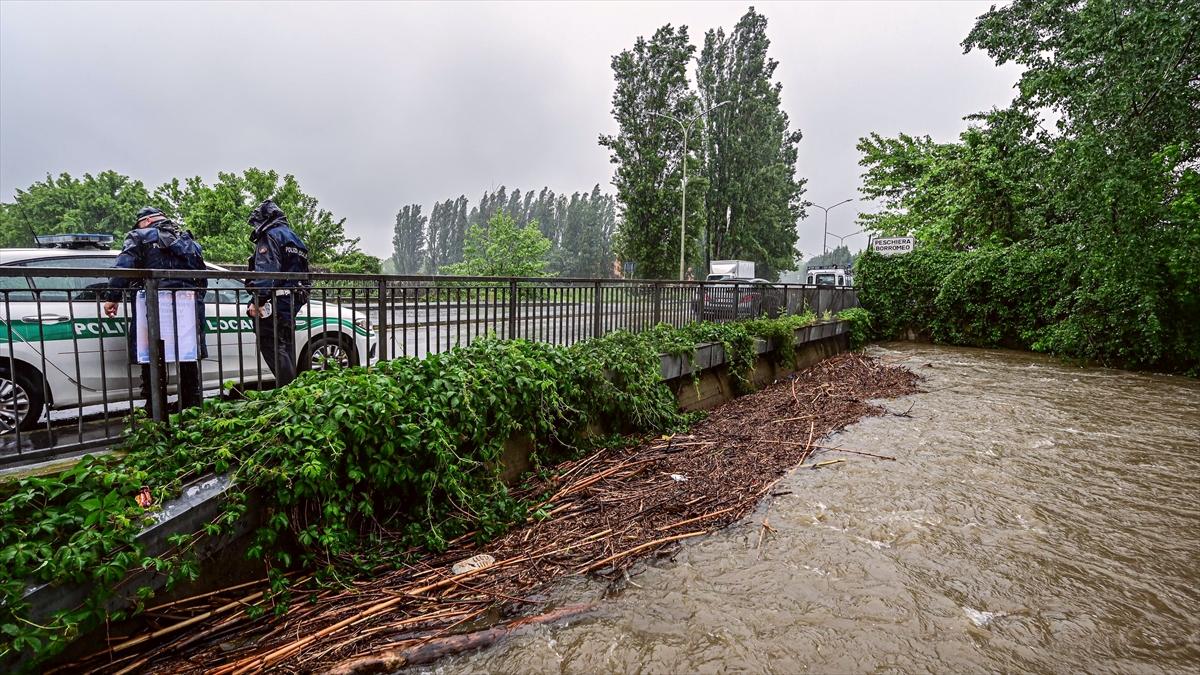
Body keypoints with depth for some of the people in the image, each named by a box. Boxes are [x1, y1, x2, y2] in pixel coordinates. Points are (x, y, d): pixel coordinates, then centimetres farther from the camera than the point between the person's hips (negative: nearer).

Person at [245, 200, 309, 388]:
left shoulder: (270, 235, -5)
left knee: (272, 347, -10)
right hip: (292, 302, 10)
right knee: (285, 348, 14)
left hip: (274, 303, -9)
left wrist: (256, 300, -24)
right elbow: (302, 272, 27)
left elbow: (266, 272, -19)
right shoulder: (294, 238, 24)